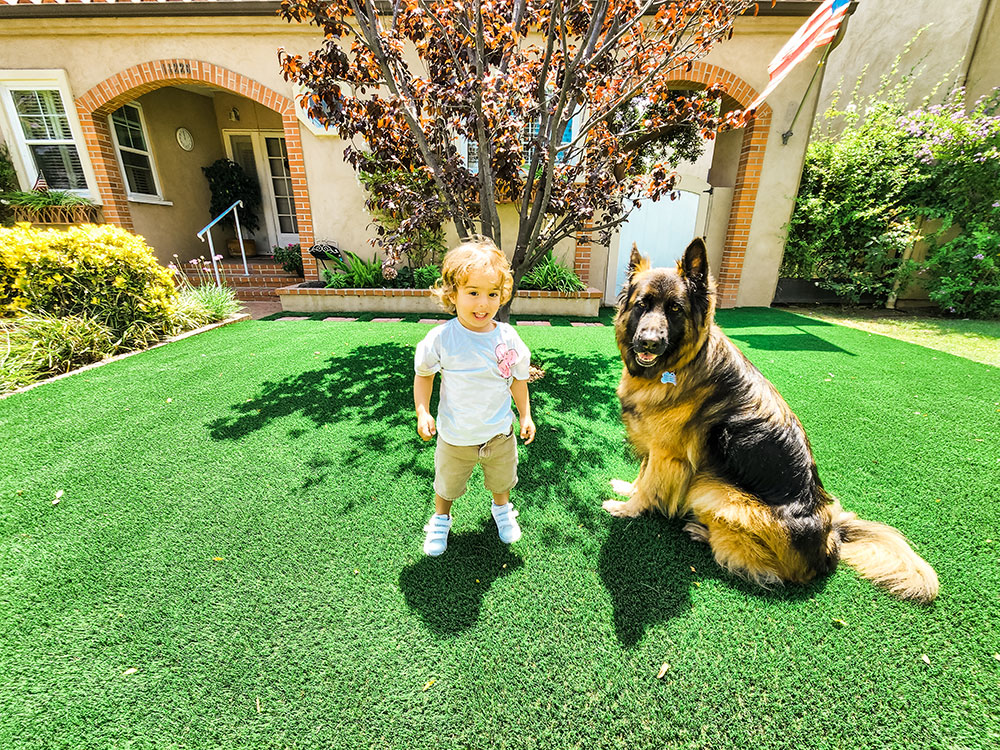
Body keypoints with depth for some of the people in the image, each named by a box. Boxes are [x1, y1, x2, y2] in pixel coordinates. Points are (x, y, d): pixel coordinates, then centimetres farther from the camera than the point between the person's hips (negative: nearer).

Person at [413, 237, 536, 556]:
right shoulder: (441, 338, -20)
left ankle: (502, 510, 58)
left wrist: (525, 415, 4)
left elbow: (518, 378, 1)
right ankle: (441, 519, 53)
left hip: (499, 432, 2)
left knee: (502, 479, 26)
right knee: (447, 483, 22)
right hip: (455, 437, -1)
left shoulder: (508, 338, -14)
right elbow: (423, 373, -4)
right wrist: (422, 413, -13)